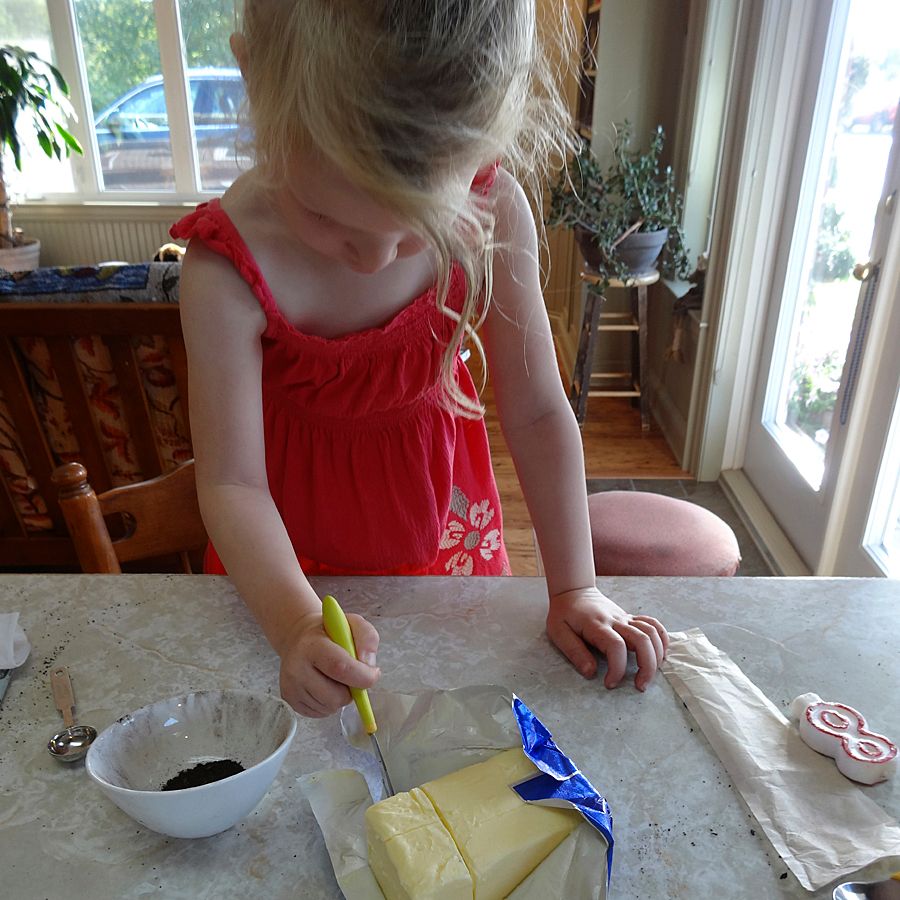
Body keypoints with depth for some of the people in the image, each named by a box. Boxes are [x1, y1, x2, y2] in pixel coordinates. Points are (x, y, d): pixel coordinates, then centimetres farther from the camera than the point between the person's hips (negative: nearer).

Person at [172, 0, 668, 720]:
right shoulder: (228, 273, -32)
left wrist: (575, 589, -17)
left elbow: (537, 414, -19)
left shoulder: (492, 215, -26)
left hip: (442, 509, 2)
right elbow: (233, 481, -26)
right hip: (295, 539, -1)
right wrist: (297, 626, -42)